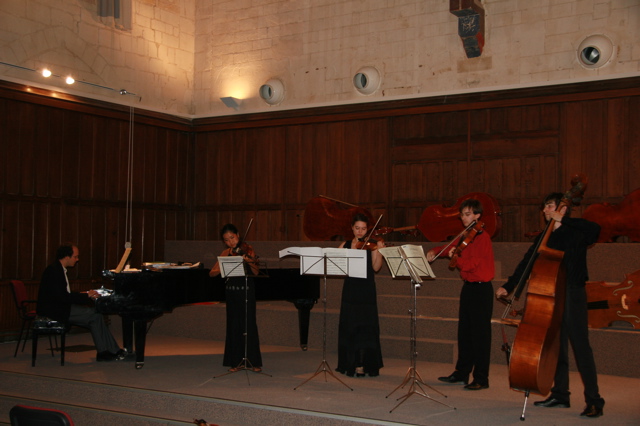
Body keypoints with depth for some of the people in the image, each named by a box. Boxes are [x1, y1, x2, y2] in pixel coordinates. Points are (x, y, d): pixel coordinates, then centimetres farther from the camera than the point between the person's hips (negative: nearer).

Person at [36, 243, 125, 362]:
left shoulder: (59, 269, 14)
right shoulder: (54, 271, -18)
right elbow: (62, 297, -25)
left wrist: (87, 295, 6)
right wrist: (86, 296, -17)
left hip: (59, 306, 10)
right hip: (53, 310, -10)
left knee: (96, 314, -1)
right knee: (94, 316, -14)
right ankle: (104, 352, -5)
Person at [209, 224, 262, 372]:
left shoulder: (247, 249, -3)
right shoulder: (226, 253, 8)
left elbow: (256, 272, -13)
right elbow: (212, 273, 3)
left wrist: (250, 262, -32)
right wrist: (223, 268, -16)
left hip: (246, 291, -4)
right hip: (231, 291, 4)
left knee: (249, 324, -4)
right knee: (234, 325, 6)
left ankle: (253, 361, 2)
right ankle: (236, 361, 12)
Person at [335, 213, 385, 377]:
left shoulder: (371, 244, 0)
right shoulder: (345, 245, 10)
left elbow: (376, 267, -11)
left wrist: (379, 250, -24)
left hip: (366, 291, -3)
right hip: (350, 290, 3)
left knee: (364, 327, -4)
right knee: (349, 327, 7)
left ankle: (362, 365, -1)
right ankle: (350, 364, 17)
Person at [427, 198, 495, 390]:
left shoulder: (482, 237, -13)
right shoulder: (464, 236, 12)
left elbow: (473, 263, -19)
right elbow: (450, 247, 22)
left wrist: (456, 259, -27)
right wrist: (435, 251, 6)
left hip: (481, 288, -8)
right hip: (468, 287, 8)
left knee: (480, 334, -5)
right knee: (464, 332, 14)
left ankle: (481, 378, 1)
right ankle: (462, 372, 25)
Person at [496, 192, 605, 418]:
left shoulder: (575, 233, -2)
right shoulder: (544, 237, 16)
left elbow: (594, 229, -25)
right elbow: (526, 264, 16)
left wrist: (564, 220, -19)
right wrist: (508, 287, 8)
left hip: (572, 294, -6)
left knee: (580, 345, -9)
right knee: (556, 345, 10)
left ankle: (594, 400, -6)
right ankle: (560, 394, 19)